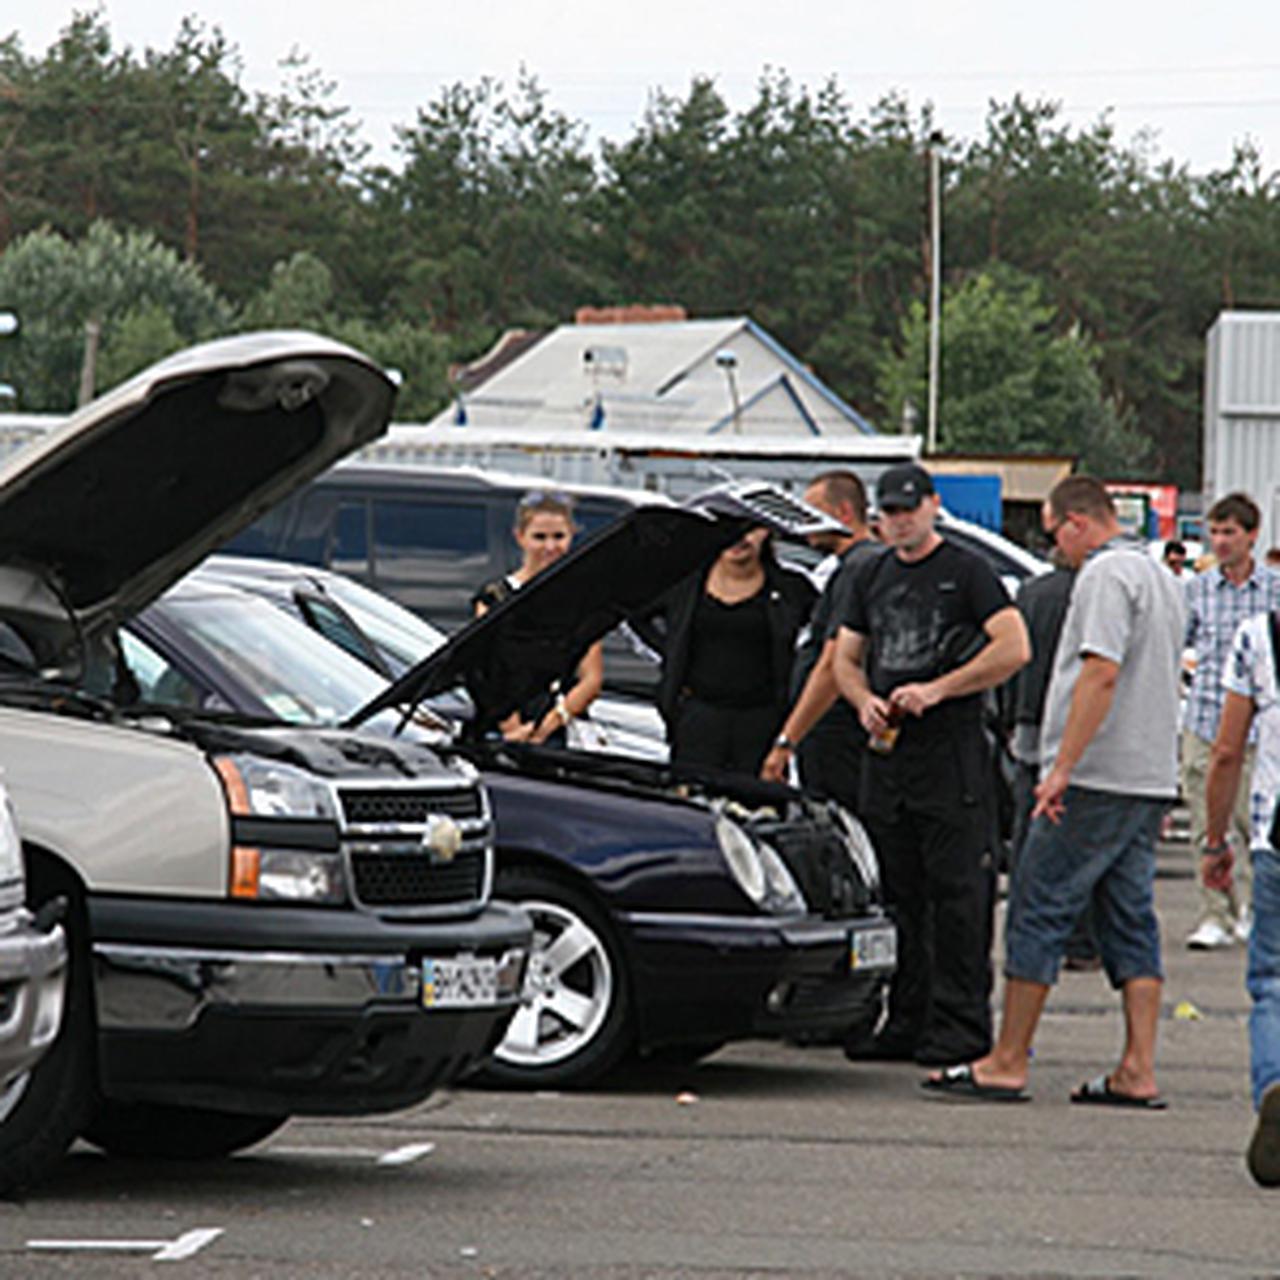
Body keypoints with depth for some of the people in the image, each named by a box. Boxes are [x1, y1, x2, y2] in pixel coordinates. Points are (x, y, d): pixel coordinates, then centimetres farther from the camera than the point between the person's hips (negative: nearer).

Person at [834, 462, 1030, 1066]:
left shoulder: (967, 572, -1)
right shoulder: (872, 579, 18)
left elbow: (1014, 649, -11)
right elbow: (845, 658, 22)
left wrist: (937, 690, -14)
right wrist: (865, 702, 0)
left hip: (952, 751, -6)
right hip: (885, 751, 6)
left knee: (957, 892, -8)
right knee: (895, 895, 7)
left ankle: (960, 1026, -7)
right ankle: (905, 1022, 13)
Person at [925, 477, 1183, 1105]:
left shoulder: (1105, 574, -12)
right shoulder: (1159, 576, 19)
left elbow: (1101, 673, -22)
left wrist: (1062, 768, -22)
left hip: (1097, 778, -9)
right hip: (1150, 781, 9)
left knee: (1039, 914, -5)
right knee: (1131, 919, 8)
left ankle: (1006, 1064, -4)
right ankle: (1138, 1071, 3)